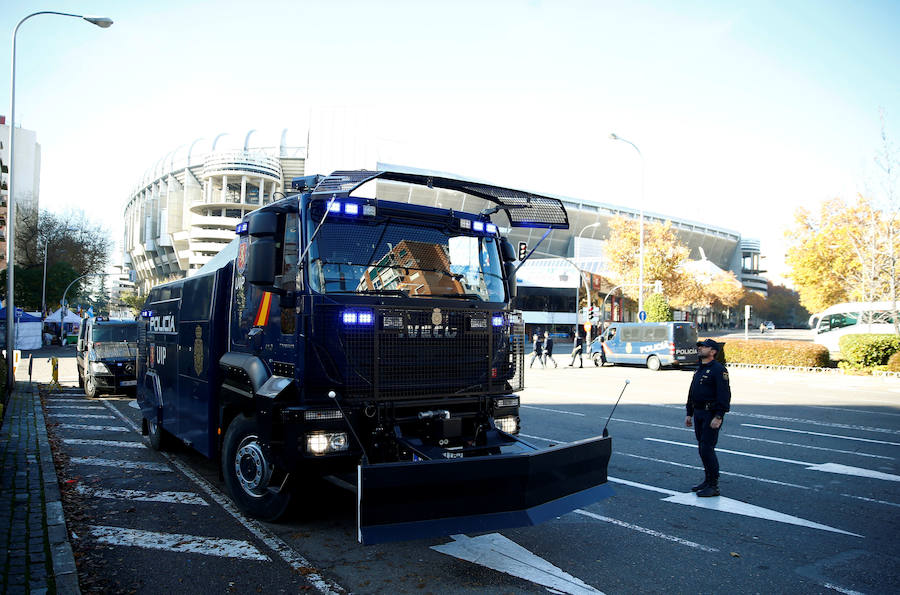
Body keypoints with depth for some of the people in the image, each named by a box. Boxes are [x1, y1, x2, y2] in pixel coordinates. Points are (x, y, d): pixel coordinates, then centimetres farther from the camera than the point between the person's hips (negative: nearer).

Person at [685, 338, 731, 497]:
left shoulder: (718, 369, -12)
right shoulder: (699, 370, 16)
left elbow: (724, 395, -18)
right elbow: (691, 393, 22)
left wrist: (718, 417, -23)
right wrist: (689, 414, 20)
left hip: (711, 415, -9)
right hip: (698, 414, 9)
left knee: (707, 449, -10)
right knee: (702, 448, 13)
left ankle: (713, 486, -2)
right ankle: (708, 480, 23)